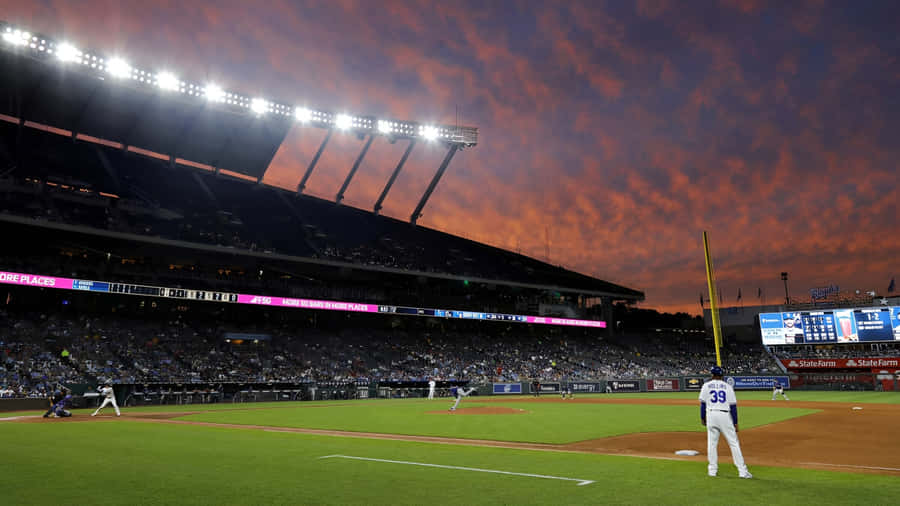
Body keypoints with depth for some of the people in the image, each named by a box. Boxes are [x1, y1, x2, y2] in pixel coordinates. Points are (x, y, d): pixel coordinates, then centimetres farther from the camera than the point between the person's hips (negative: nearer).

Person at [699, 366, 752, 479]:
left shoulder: (706, 385, 5)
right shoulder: (727, 386, 3)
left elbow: (703, 403, 3)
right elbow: (733, 405, 0)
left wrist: (702, 417, 13)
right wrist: (735, 422, 3)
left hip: (711, 415, 1)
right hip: (725, 415, -1)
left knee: (711, 443, 8)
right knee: (734, 442, 3)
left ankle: (712, 469, 11)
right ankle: (742, 470, 1)